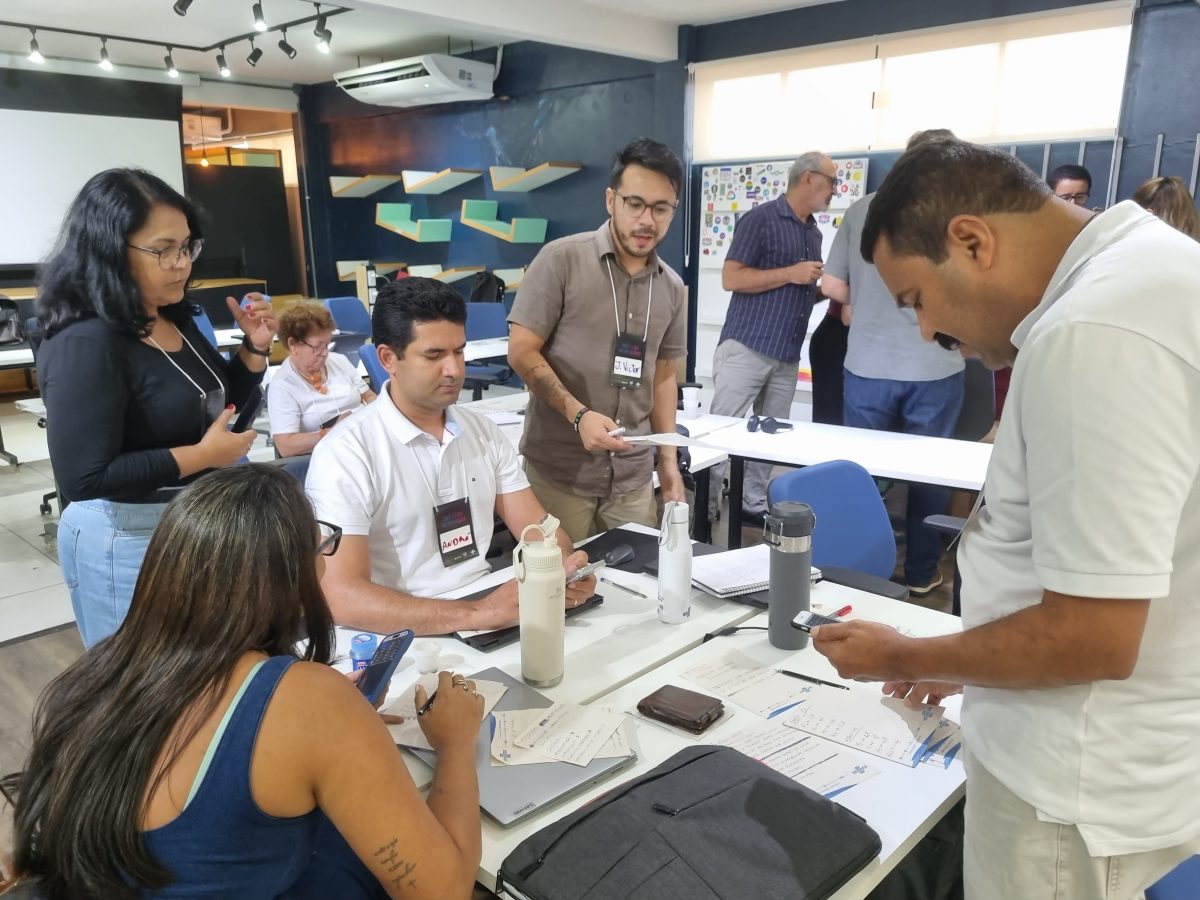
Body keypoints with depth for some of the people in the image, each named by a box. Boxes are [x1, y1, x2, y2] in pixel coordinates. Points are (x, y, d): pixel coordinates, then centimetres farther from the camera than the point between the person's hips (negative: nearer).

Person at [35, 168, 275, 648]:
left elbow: (216, 405, 16)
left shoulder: (175, 319, 3)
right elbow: (83, 478, -27)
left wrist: (255, 347, 0)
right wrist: (202, 456, -23)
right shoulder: (86, 344, -22)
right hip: (126, 542, -8)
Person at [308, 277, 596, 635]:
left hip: (488, 608, 6)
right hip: (408, 637, -5)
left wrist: (564, 565, -17)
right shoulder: (345, 452, -12)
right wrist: (477, 614, -29)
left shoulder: (484, 432, 7)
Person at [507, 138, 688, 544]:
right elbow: (522, 352, -8)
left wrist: (668, 460, 10)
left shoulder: (672, 287, 9)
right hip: (558, 472, -4)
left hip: (633, 477, 5)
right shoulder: (562, 260, -7)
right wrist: (578, 414, -20)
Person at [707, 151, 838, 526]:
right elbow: (731, 278, -13)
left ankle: (752, 503, 20)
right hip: (746, 347, -8)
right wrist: (790, 274, -15)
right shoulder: (760, 219, -7)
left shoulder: (814, 233, 16)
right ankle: (704, 507, 3)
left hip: (787, 355, 8)